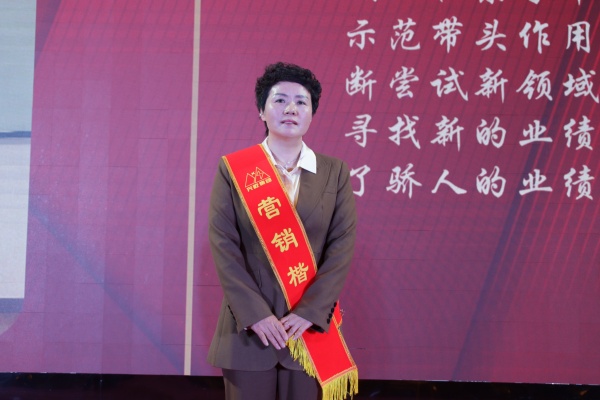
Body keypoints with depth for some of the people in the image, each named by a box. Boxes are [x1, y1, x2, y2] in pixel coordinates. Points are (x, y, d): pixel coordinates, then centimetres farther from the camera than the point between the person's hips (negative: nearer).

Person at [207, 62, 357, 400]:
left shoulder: (335, 173, 5)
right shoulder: (233, 169, 2)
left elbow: (342, 245, -2)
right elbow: (223, 245, -5)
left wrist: (309, 311, -13)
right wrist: (256, 313, -14)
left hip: (309, 325, 1)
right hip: (248, 327, -1)